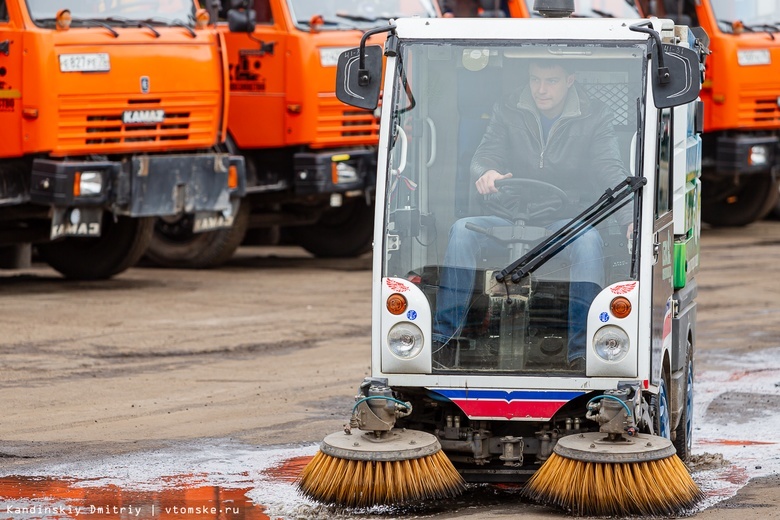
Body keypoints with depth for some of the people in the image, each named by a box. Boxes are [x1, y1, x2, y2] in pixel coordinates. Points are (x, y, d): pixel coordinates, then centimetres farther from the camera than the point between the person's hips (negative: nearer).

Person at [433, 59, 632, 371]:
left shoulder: (594, 118, 1)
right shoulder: (507, 113, 7)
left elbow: (612, 173, -9)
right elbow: (484, 158, 0)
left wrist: (630, 219, -28)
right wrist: (486, 174, -28)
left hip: (568, 221, -2)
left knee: (589, 240, -36)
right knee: (463, 230, -25)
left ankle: (581, 353, -41)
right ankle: (443, 342, -28)